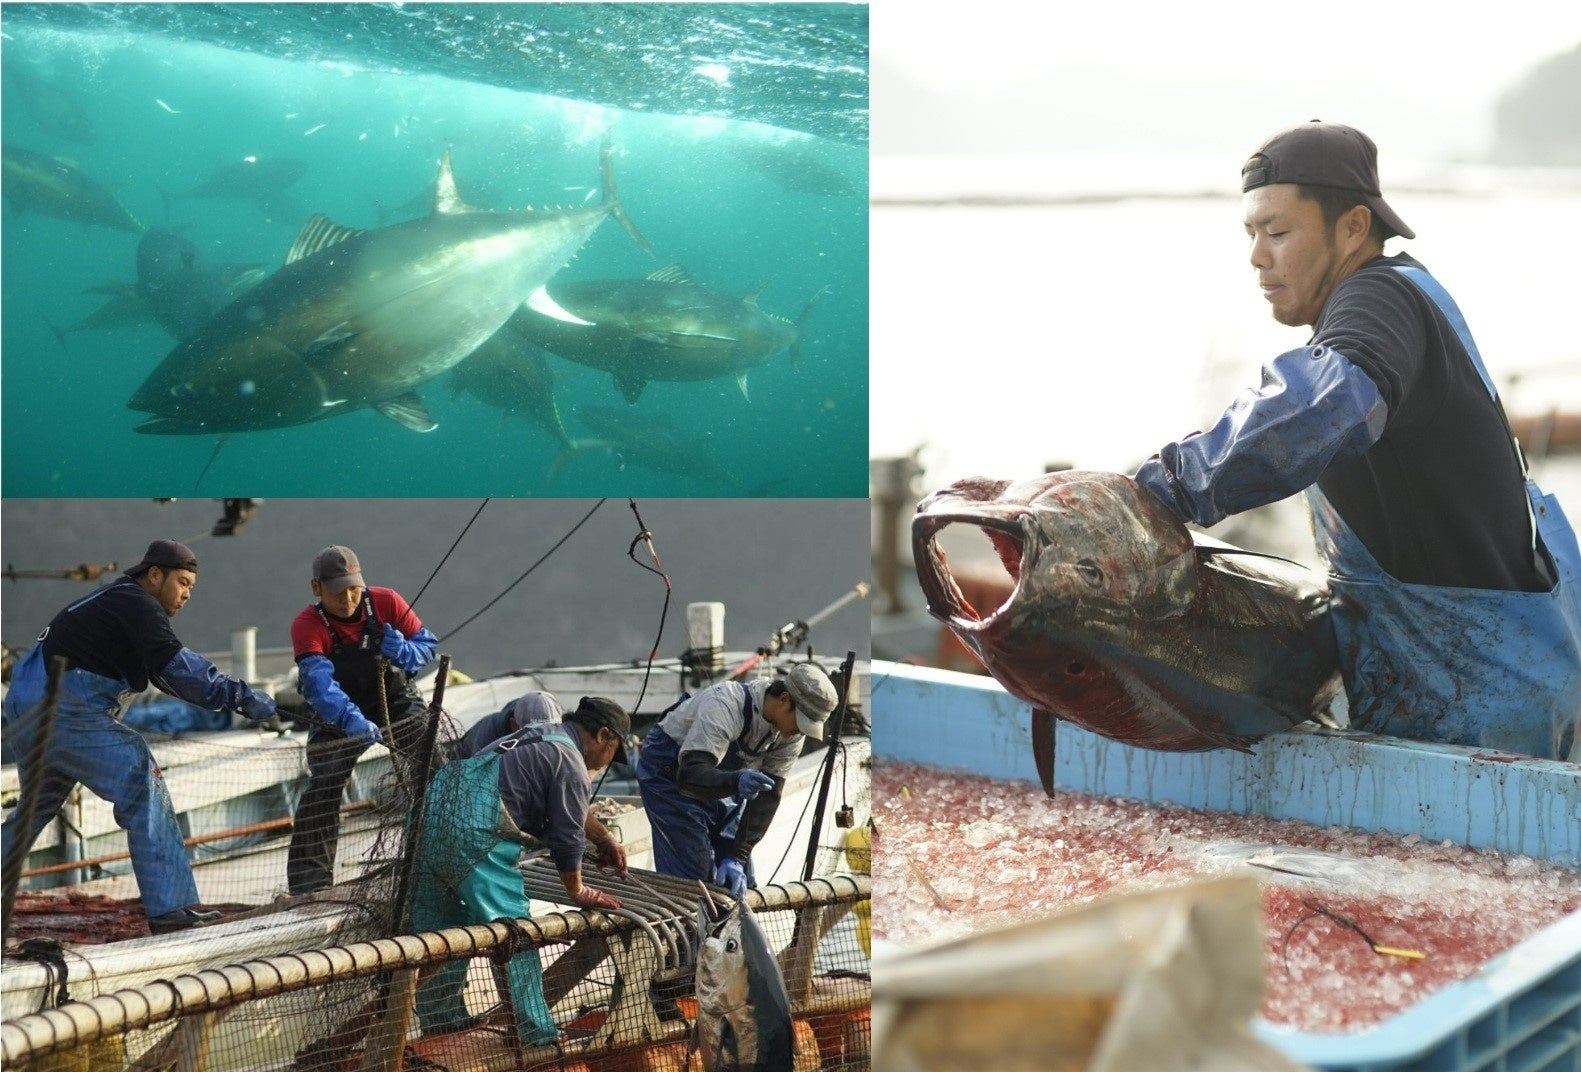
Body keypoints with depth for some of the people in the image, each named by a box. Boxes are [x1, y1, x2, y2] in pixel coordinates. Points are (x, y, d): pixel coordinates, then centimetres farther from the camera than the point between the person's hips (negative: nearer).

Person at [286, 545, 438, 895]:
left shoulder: (387, 603, -16)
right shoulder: (307, 626, -24)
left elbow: (428, 644, -6)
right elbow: (319, 682, -39)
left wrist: (405, 652, -31)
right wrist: (351, 720, -55)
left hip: (397, 703, 1)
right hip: (338, 715, -1)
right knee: (321, 793, -11)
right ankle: (308, 884, -5)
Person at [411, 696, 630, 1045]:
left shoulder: (544, 734, 25)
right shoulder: (573, 767, -3)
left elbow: (570, 807, 41)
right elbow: (565, 840, 0)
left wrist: (604, 837, 51)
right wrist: (578, 892, 16)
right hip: (472, 831, -10)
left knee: (439, 925, 20)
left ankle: (441, 1020, 32)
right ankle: (538, 1038, 4)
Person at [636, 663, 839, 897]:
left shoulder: (790, 734, -15)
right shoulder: (725, 707, -36)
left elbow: (767, 796, -14)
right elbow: (689, 776, -44)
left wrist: (737, 857, -20)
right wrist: (736, 781, -63)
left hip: (718, 779, 7)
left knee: (738, 882, 4)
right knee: (694, 878, -16)